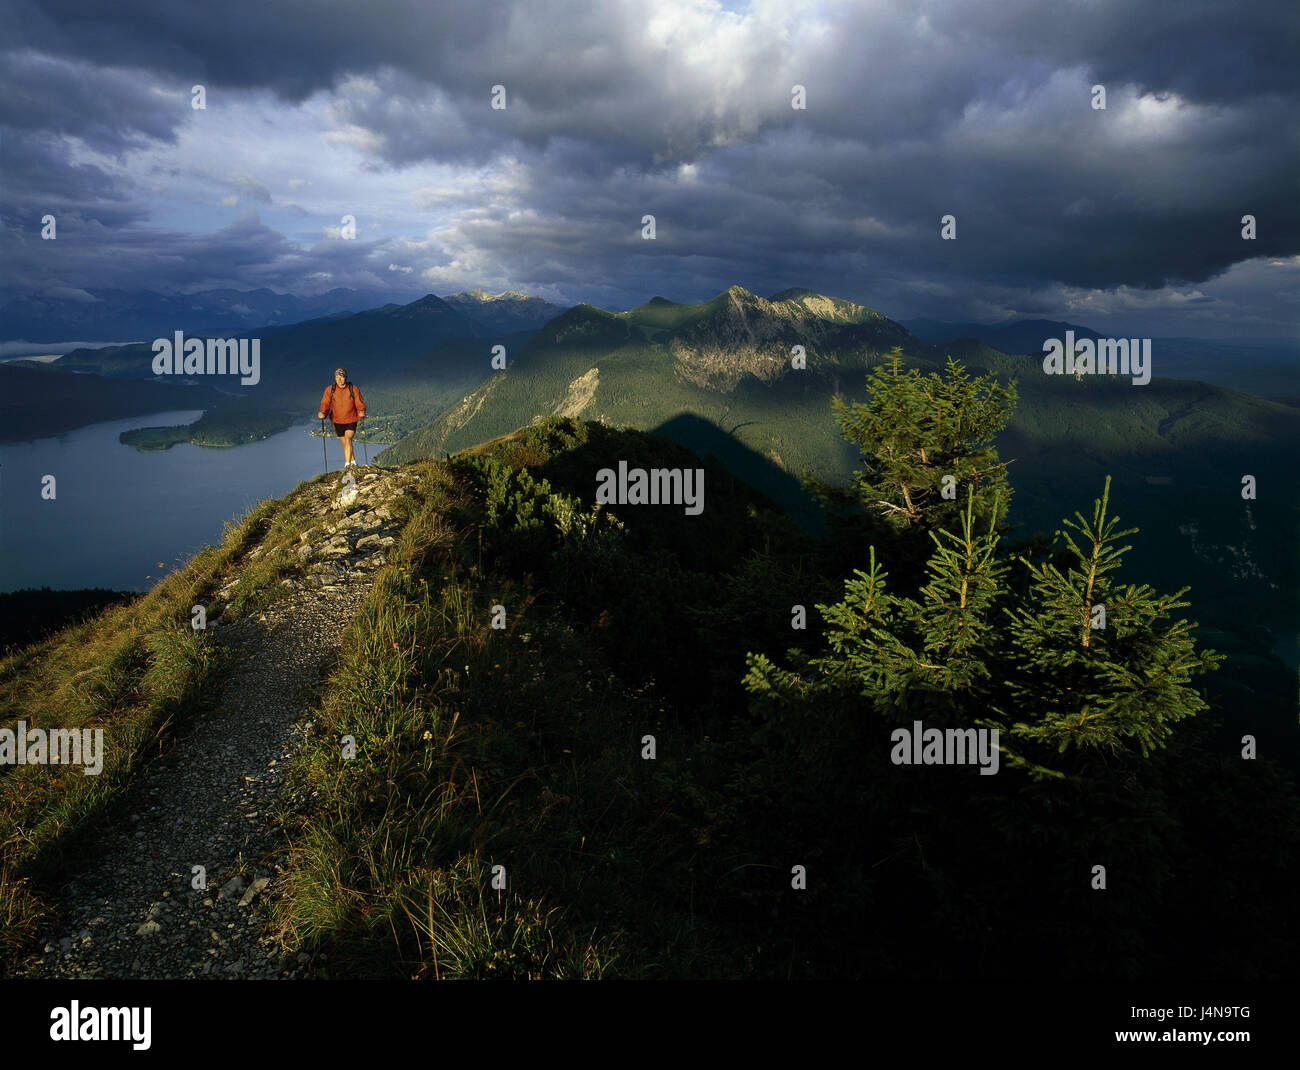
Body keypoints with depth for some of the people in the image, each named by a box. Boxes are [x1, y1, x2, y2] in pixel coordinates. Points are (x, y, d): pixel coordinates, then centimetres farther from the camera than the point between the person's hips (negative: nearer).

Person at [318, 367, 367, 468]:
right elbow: (325, 404, -6)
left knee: (348, 439, -20)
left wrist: (361, 413, -27)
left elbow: (360, 404, -7)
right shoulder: (329, 390, -6)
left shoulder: (353, 389, -10)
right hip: (338, 422, 3)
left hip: (351, 421, -3)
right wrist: (322, 412, -27)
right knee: (345, 443, 13)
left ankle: (347, 464, -20)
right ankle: (353, 462, 31)